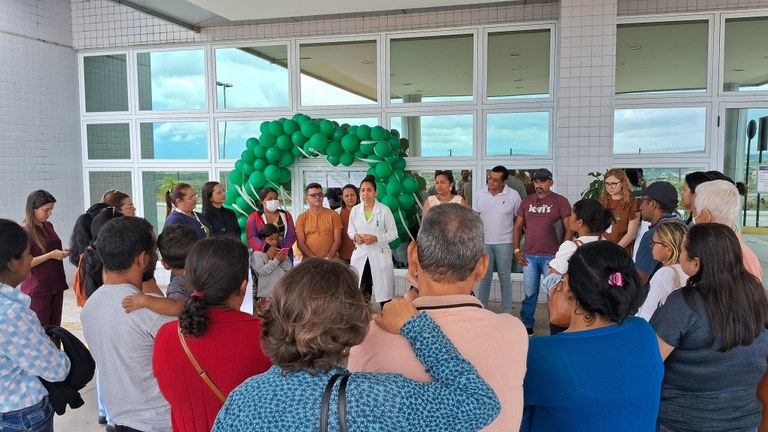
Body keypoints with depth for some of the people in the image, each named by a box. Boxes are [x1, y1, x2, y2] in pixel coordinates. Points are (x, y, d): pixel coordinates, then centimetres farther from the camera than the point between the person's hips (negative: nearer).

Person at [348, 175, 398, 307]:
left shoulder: (384, 210, -7)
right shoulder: (355, 210, 4)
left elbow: (393, 233, -3)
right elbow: (350, 231, 13)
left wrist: (376, 238, -17)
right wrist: (355, 236, -10)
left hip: (380, 255, -3)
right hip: (360, 255, 3)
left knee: (384, 293, 1)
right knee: (360, 294, 7)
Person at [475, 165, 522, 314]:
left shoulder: (513, 195, -7)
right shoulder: (480, 194, 1)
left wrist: (514, 233, -5)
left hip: (504, 242, -2)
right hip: (484, 242, 2)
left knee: (505, 278, 6)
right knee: (484, 277, 9)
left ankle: (506, 312, 15)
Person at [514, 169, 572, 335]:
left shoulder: (560, 201, -2)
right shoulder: (527, 201, 8)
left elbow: (569, 229, -3)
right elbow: (518, 226, 11)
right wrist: (517, 250, 3)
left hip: (551, 256, -3)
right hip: (528, 255, 3)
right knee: (530, 293, 11)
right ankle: (527, 324, 24)